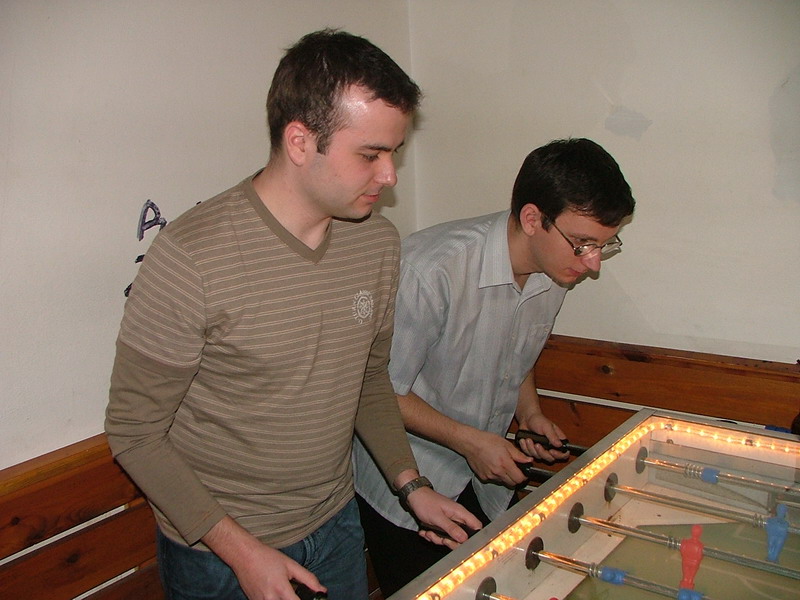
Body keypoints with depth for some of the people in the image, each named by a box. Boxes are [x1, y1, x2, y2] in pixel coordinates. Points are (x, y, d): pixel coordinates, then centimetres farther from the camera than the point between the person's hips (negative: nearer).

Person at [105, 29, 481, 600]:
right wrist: (241, 550, -19)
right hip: (218, 552, -5)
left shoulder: (379, 242, -5)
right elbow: (135, 431, -17)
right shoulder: (193, 257, -24)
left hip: (336, 526, 6)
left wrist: (411, 486, -1)